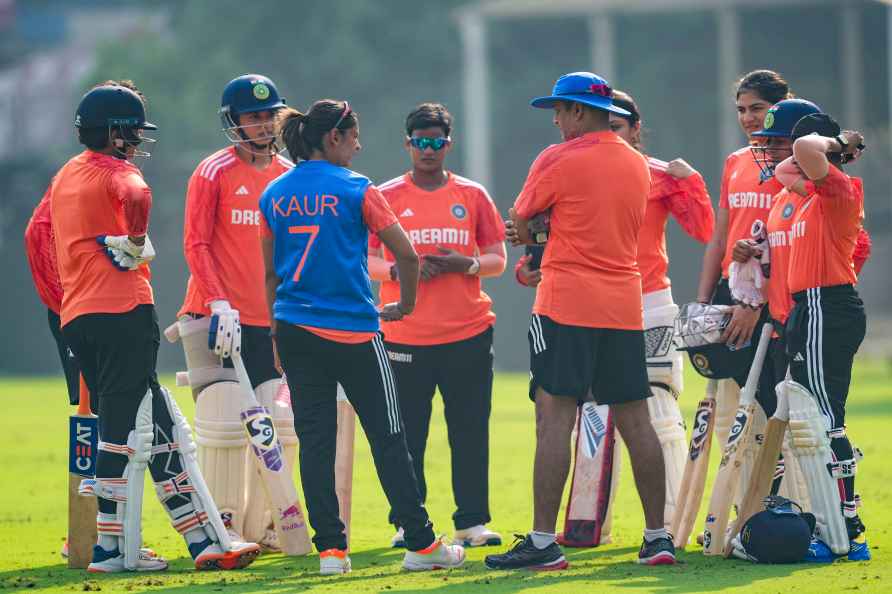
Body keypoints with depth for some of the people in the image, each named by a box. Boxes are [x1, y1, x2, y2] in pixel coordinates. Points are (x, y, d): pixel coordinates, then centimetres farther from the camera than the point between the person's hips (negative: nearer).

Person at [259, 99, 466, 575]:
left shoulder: (274, 195, 7)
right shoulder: (355, 190, -7)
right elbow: (406, 254, -6)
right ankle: (420, 544, 6)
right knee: (388, 439, 3)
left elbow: (270, 271, 13)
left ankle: (330, 549, 2)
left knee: (314, 441, 6)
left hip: (295, 329, 4)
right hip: (352, 330, -4)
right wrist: (406, 304, 10)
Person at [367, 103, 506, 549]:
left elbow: (497, 259, 9)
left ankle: (472, 522, 6)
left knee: (470, 430, 1)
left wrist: (465, 264, -11)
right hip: (405, 336, -1)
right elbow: (364, 260, 4)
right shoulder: (385, 198, 4)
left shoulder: (472, 196, 8)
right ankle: (407, 524, 9)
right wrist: (399, 270, -16)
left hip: (468, 333, 1)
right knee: (407, 433, 0)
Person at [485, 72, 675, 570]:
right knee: (635, 420, 8)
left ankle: (543, 542, -11)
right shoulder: (638, 164, 12)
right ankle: (658, 537, 8)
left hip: (567, 305, -6)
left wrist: (529, 236, 23)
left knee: (555, 419, -7)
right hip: (625, 305, 6)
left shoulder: (559, 160, -7)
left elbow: (519, 220, 3)